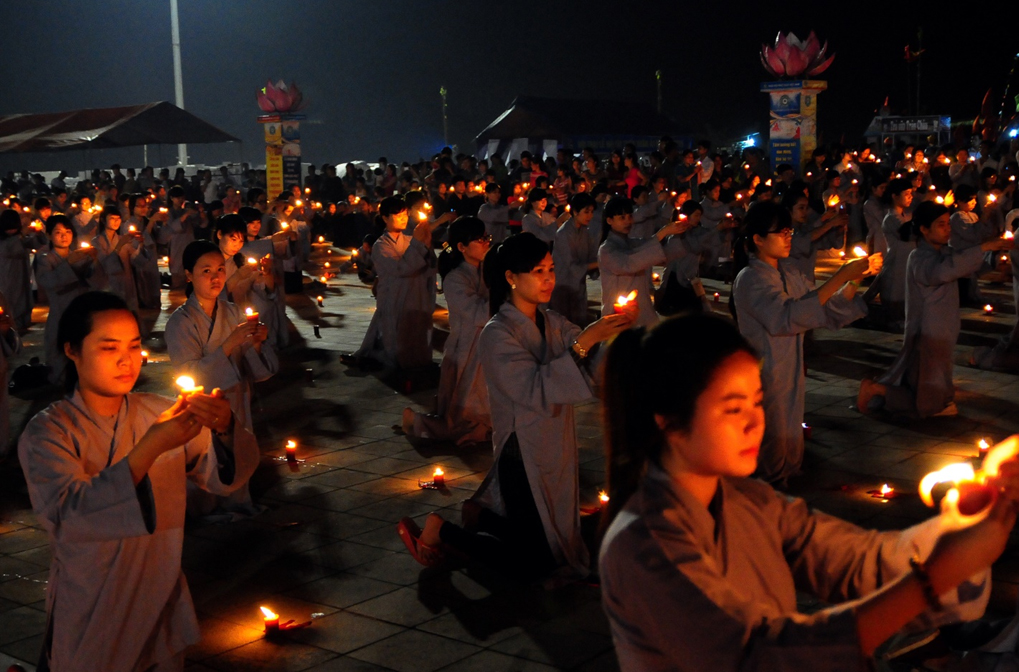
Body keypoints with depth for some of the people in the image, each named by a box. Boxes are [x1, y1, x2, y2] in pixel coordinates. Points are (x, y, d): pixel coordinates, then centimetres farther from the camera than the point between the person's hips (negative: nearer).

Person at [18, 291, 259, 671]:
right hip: (88, 623, -3)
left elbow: (222, 477, -9)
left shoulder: (161, 413, -2)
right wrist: (152, 446, -38)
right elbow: (68, 513, -29)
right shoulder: (47, 432, -13)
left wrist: (224, 429, -31)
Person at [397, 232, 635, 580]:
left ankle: (478, 514, 31)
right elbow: (537, 389, -28)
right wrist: (583, 342, -33)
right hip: (524, 457, -8)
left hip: (557, 453, 8)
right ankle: (438, 530, 13)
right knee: (531, 564, -1)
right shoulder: (497, 335, -17)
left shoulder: (553, 323, 5)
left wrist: (612, 333, -23)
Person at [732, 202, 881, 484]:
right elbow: (785, 318, -31)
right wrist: (839, 278, -31)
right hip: (764, 383, -8)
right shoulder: (749, 279, -16)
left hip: (791, 378, 8)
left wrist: (856, 277, -6)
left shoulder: (789, 273, 10)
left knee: (788, 458, 17)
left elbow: (830, 312, 11)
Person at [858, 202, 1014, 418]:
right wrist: (983, 248, -38)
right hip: (926, 338, -9)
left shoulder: (944, 252, 8)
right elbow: (942, 271, -40)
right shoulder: (919, 258, -20)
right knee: (926, 405, -2)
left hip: (941, 336, 9)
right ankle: (875, 389, 7)